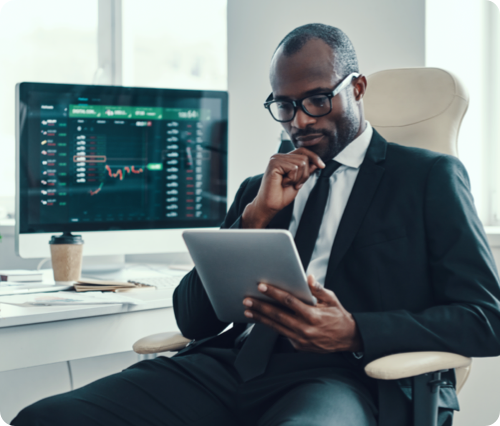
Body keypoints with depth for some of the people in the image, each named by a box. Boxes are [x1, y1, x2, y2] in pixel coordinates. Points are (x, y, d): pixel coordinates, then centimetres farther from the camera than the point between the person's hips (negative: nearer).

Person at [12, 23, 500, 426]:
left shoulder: (429, 176, 13)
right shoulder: (260, 190, 26)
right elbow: (192, 319, 20)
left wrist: (354, 332, -14)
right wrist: (256, 215, 5)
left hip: (342, 378, -5)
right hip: (231, 365, 5)